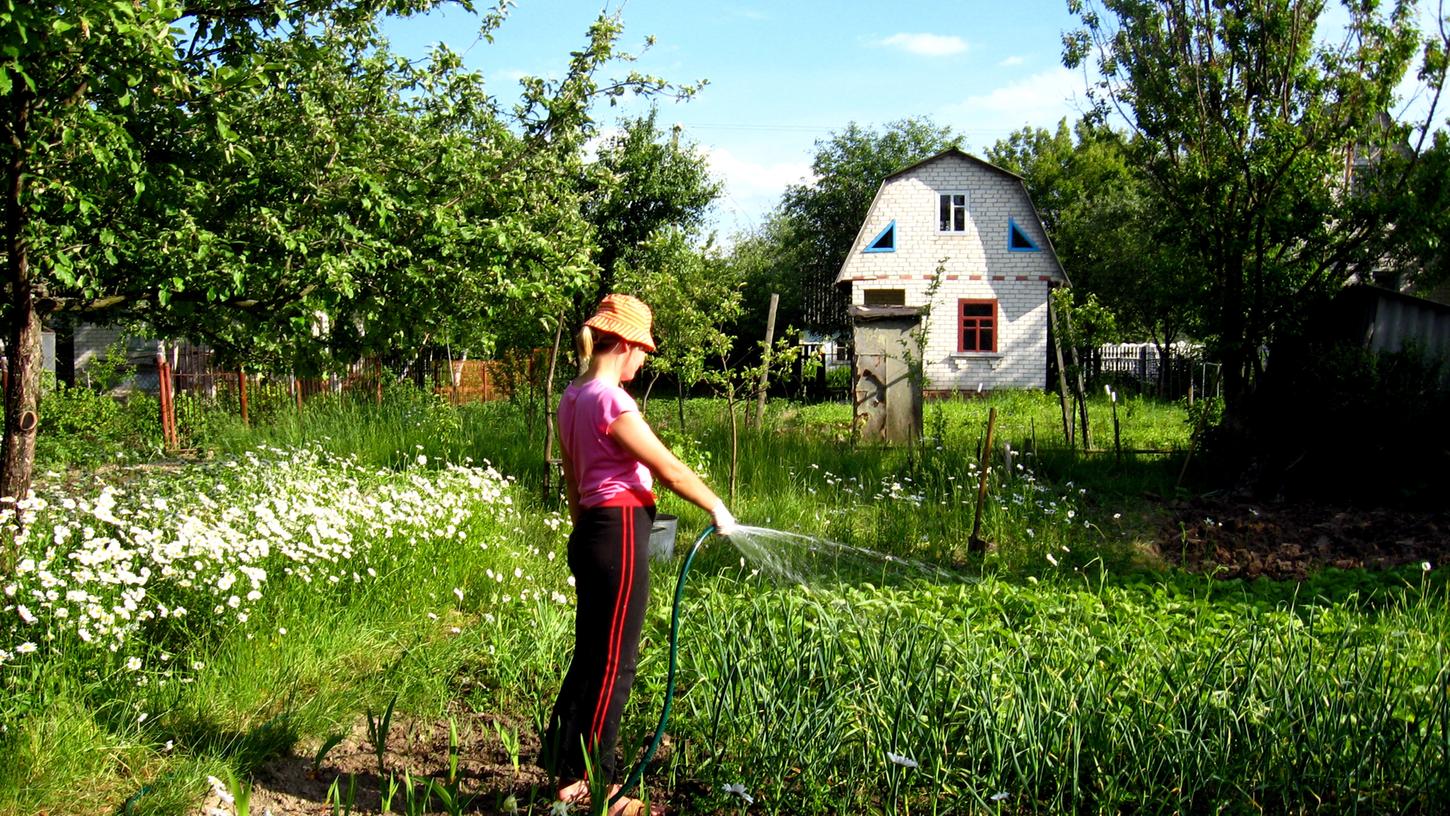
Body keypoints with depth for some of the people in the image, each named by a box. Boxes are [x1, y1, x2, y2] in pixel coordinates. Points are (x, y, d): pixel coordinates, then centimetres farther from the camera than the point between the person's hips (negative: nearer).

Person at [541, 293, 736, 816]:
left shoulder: (572, 399, 10)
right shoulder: (611, 401, -18)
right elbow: (668, 469, -14)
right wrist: (717, 509, -2)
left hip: (591, 531, 9)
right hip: (620, 533, -9)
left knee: (590, 655, 17)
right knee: (613, 664, 1)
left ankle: (563, 768, 26)